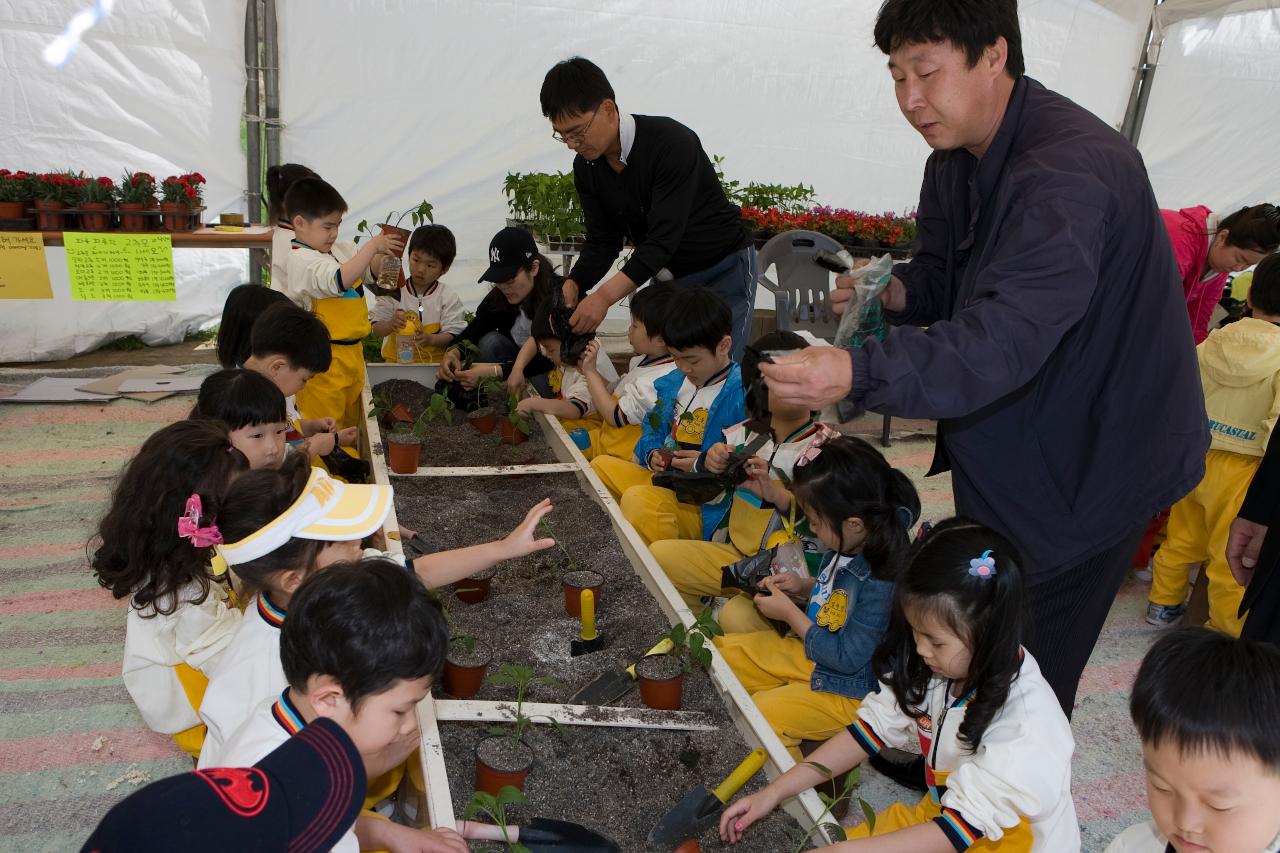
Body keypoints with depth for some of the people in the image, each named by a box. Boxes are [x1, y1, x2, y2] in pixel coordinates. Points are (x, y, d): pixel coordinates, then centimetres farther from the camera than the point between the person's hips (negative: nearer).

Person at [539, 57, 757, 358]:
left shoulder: (673, 143, -27)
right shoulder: (586, 167, -6)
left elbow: (663, 238, -34)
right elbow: (602, 241, -2)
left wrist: (604, 296, -41)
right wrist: (573, 286, -21)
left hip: (723, 267, -6)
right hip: (668, 274, 6)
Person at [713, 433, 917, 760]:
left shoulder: (883, 582, -32)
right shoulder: (853, 546, -7)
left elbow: (848, 657, -25)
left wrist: (790, 613, -16)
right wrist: (803, 586, -2)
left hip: (850, 691, -9)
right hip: (810, 649, 9)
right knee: (720, 652, 5)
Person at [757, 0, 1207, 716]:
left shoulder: (1070, 170, -30)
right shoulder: (955, 160, 1)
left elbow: (1007, 336, -41)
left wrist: (859, 373, -53)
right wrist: (895, 291, -12)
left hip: (1090, 461, -9)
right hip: (1006, 448, 9)